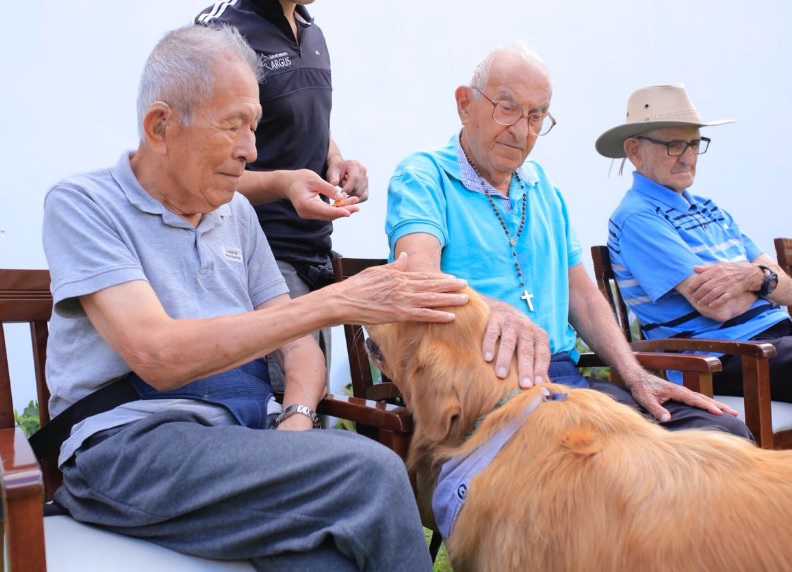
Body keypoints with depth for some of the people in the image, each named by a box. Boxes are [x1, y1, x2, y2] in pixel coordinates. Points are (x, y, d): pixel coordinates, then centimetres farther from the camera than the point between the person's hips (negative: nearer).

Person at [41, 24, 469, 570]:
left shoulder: (237, 214, 16)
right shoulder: (82, 204, -4)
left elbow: (295, 341, 15)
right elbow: (158, 357, -18)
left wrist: (297, 418, -8)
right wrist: (334, 302, -20)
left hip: (250, 432, 5)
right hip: (129, 445, -5)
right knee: (372, 473, -27)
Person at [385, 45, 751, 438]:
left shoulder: (541, 185, 23)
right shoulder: (422, 177, 0)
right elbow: (419, 273, -20)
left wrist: (635, 375, 7)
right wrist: (496, 312, -42)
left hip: (565, 378, 7)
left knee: (724, 430, -12)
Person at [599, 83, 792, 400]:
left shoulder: (709, 209, 19)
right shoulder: (637, 217, -9)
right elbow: (718, 307, -17)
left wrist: (754, 276, -10)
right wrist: (761, 278, 4)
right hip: (719, 359, -8)